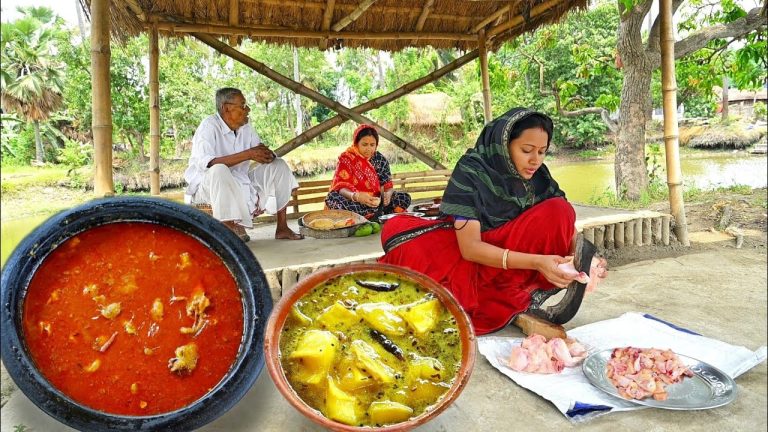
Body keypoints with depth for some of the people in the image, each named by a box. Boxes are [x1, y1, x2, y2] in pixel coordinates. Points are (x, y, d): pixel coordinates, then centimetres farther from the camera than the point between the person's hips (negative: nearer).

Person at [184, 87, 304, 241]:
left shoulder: (246, 127, 3)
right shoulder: (209, 126, -18)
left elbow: (262, 153, 7)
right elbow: (205, 163, -33)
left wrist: (266, 153, -21)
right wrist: (247, 155, -35)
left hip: (240, 182, 7)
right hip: (207, 184, -7)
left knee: (279, 165, -2)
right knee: (219, 170, -40)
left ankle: (282, 228, -3)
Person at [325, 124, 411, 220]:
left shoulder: (380, 159, 5)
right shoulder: (346, 159, -6)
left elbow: (387, 185, 0)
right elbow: (341, 188, -17)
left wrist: (387, 194, -25)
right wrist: (356, 196, -39)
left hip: (376, 202, 3)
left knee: (405, 198, -14)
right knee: (332, 198, -34)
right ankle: (381, 214, -32)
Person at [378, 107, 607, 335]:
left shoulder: (539, 176, -3)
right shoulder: (471, 171, -16)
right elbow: (469, 247, -23)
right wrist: (536, 261, -34)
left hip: (515, 271, 3)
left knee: (557, 211, -19)